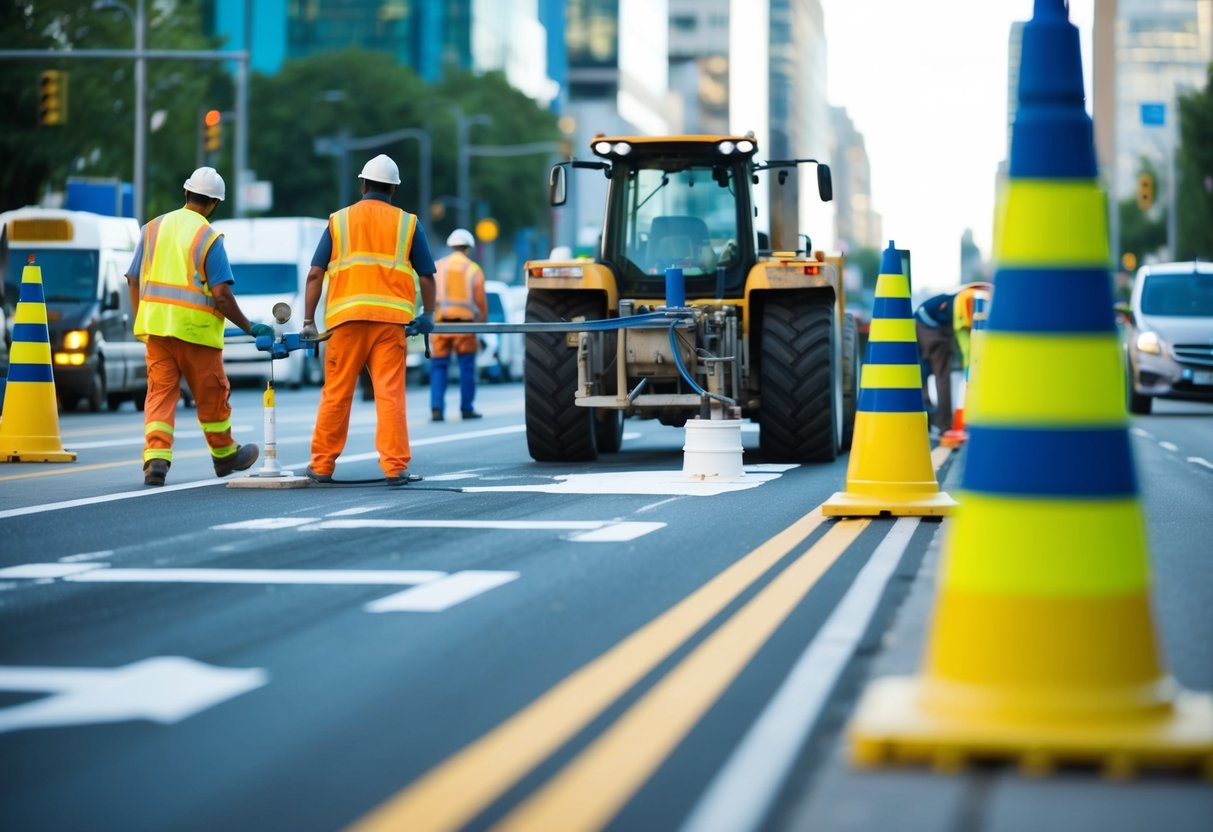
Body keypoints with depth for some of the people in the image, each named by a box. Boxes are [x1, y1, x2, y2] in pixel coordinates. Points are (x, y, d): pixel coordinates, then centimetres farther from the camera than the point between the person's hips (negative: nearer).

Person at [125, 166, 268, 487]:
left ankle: (155, 458, -11)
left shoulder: (153, 228, 7)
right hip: (195, 328, -4)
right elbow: (221, 294, -13)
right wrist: (249, 328, -4)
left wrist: (141, 322, 22)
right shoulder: (208, 238, -8)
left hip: (155, 324, 4)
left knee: (160, 392, 5)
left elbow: (134, 280, 10)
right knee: (211, 394, 12)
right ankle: (225, 455, 30)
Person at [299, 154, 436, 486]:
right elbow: (426, 276, 8)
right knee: (390, 394, -2)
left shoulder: (339, 221, 11)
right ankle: (395, 467, -4)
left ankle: (322, 465, 13)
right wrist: (427, 316, 21)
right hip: (391, 319, -1)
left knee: (335, 394, 7)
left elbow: (315, 275, 5)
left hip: (347, 318, 1)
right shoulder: (407, 224, 10)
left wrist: (309, 322, 8)